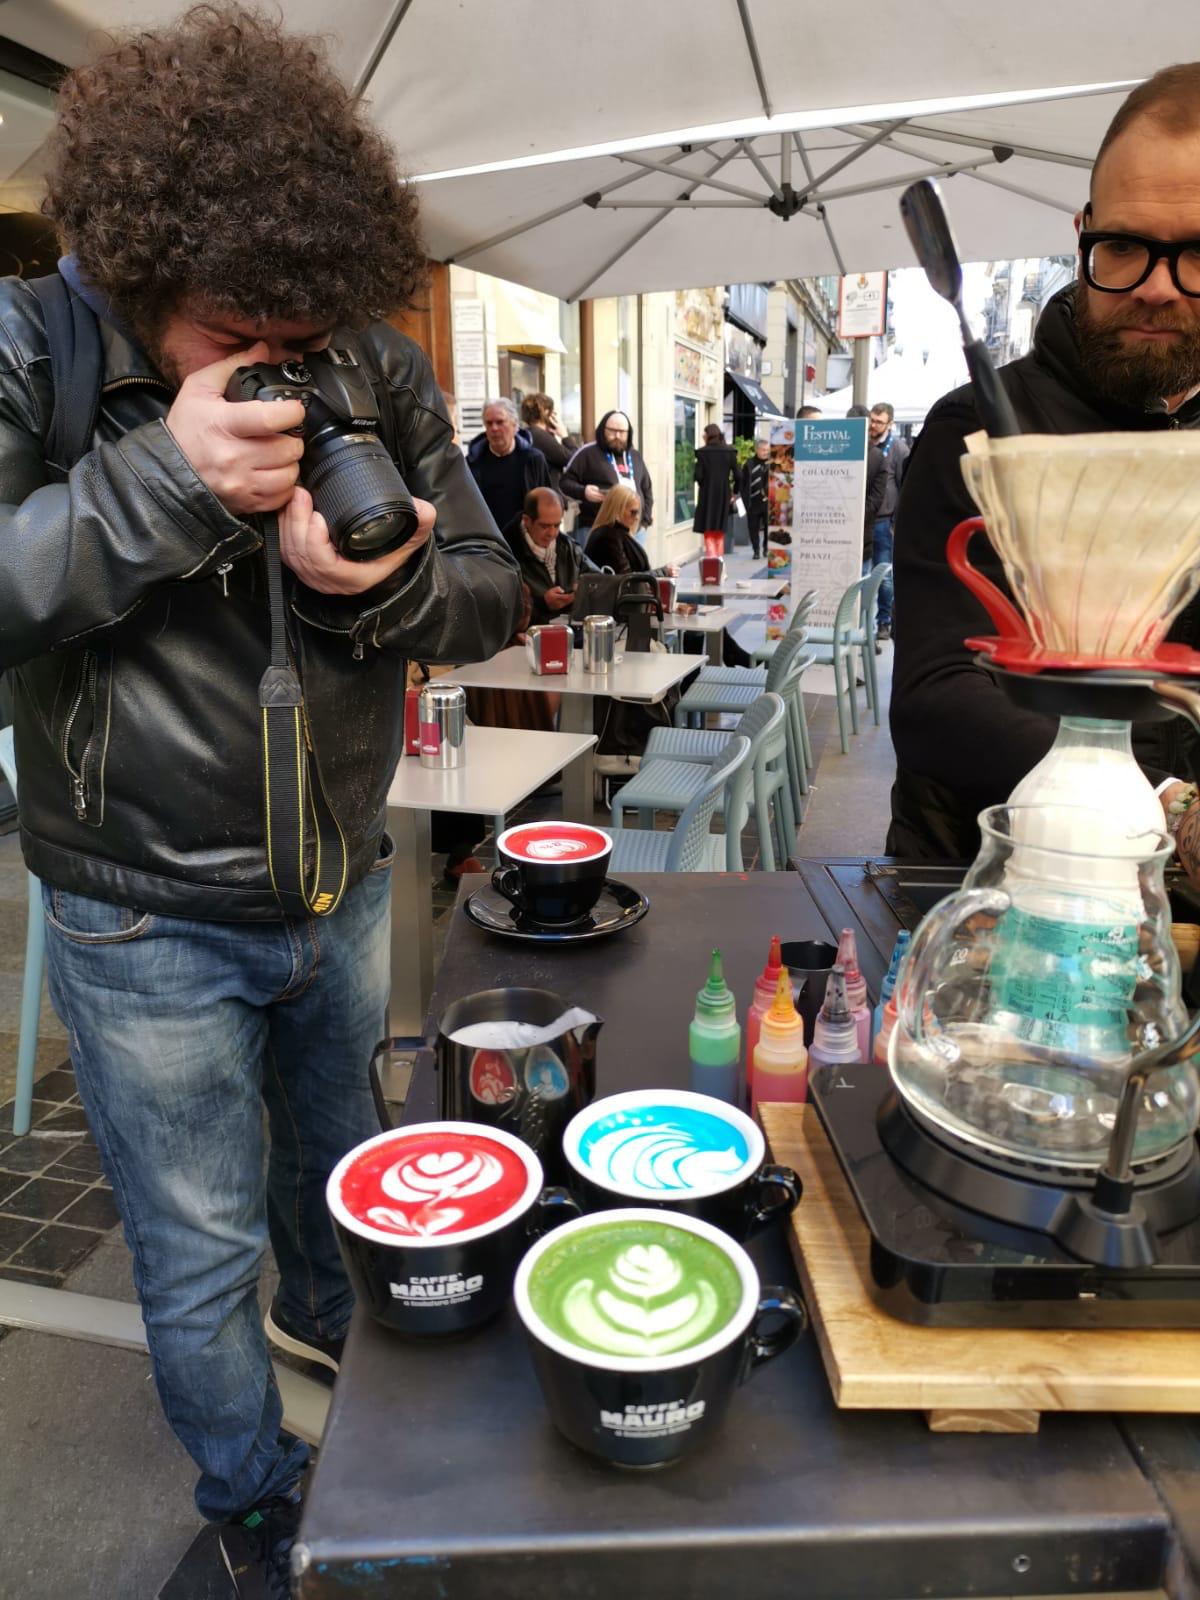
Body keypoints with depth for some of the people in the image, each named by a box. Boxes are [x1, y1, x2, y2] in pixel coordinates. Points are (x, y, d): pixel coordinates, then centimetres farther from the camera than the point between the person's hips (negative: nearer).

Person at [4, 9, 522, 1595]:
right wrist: (159, 484, -31)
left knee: (339, 1155, 28)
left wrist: (385, 585, -26)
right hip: (148, 927, -2)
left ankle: (333, 1325, 63)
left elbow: (490, 595, -5)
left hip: (344, 887, 3)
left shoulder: (377, 372, -6)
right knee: (201, 1264, 14)